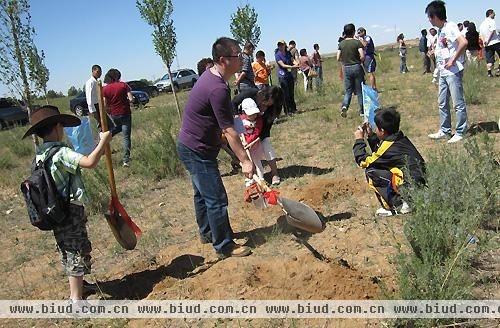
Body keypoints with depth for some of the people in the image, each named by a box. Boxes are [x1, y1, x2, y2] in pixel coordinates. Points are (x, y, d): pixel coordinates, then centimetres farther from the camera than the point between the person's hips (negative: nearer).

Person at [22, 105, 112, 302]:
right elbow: (90, 162, -35)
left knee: (68, 252, 23)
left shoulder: (40, 155, 6)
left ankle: (77, 286, 42)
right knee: (77, 253, 1)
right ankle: (76, 299, 10)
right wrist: (103, 141, -23)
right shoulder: (60, 153, -23)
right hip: (71, 212, -9)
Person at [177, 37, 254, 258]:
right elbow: (229, 131, -27)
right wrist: (245, 160, -22)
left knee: (203, 193, 23)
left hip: (191, 146, 11)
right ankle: (225, 247, 11)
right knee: (216, 199, -2)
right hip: (197, 151, -11)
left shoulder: (210, 76, 6)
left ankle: (206, 232, 40)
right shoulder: (218, 89, -27)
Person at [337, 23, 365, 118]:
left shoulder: (341, 43, 3)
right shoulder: (357, 42, -8)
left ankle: (344, 106, -15)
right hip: (356, 67, -3)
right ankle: (362, 111, 11)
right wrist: (358, 61, 4)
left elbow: (338, 58, 2)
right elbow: (362, 56, -16)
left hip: (346, 68, 3)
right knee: (360, 90, 7)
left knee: (348, 90, 10)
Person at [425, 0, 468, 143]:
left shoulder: (450, 27, -14)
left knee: (458, 103, 0)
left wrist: (453, 60, -21)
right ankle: (445, 131, 26)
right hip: (443, 72, 10)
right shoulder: (440, 30, 13)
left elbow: (463, 42, -27)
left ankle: (460, 133, 8)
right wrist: (435, 52, 7)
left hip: (453, 71, -10)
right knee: (442, 103, 15)